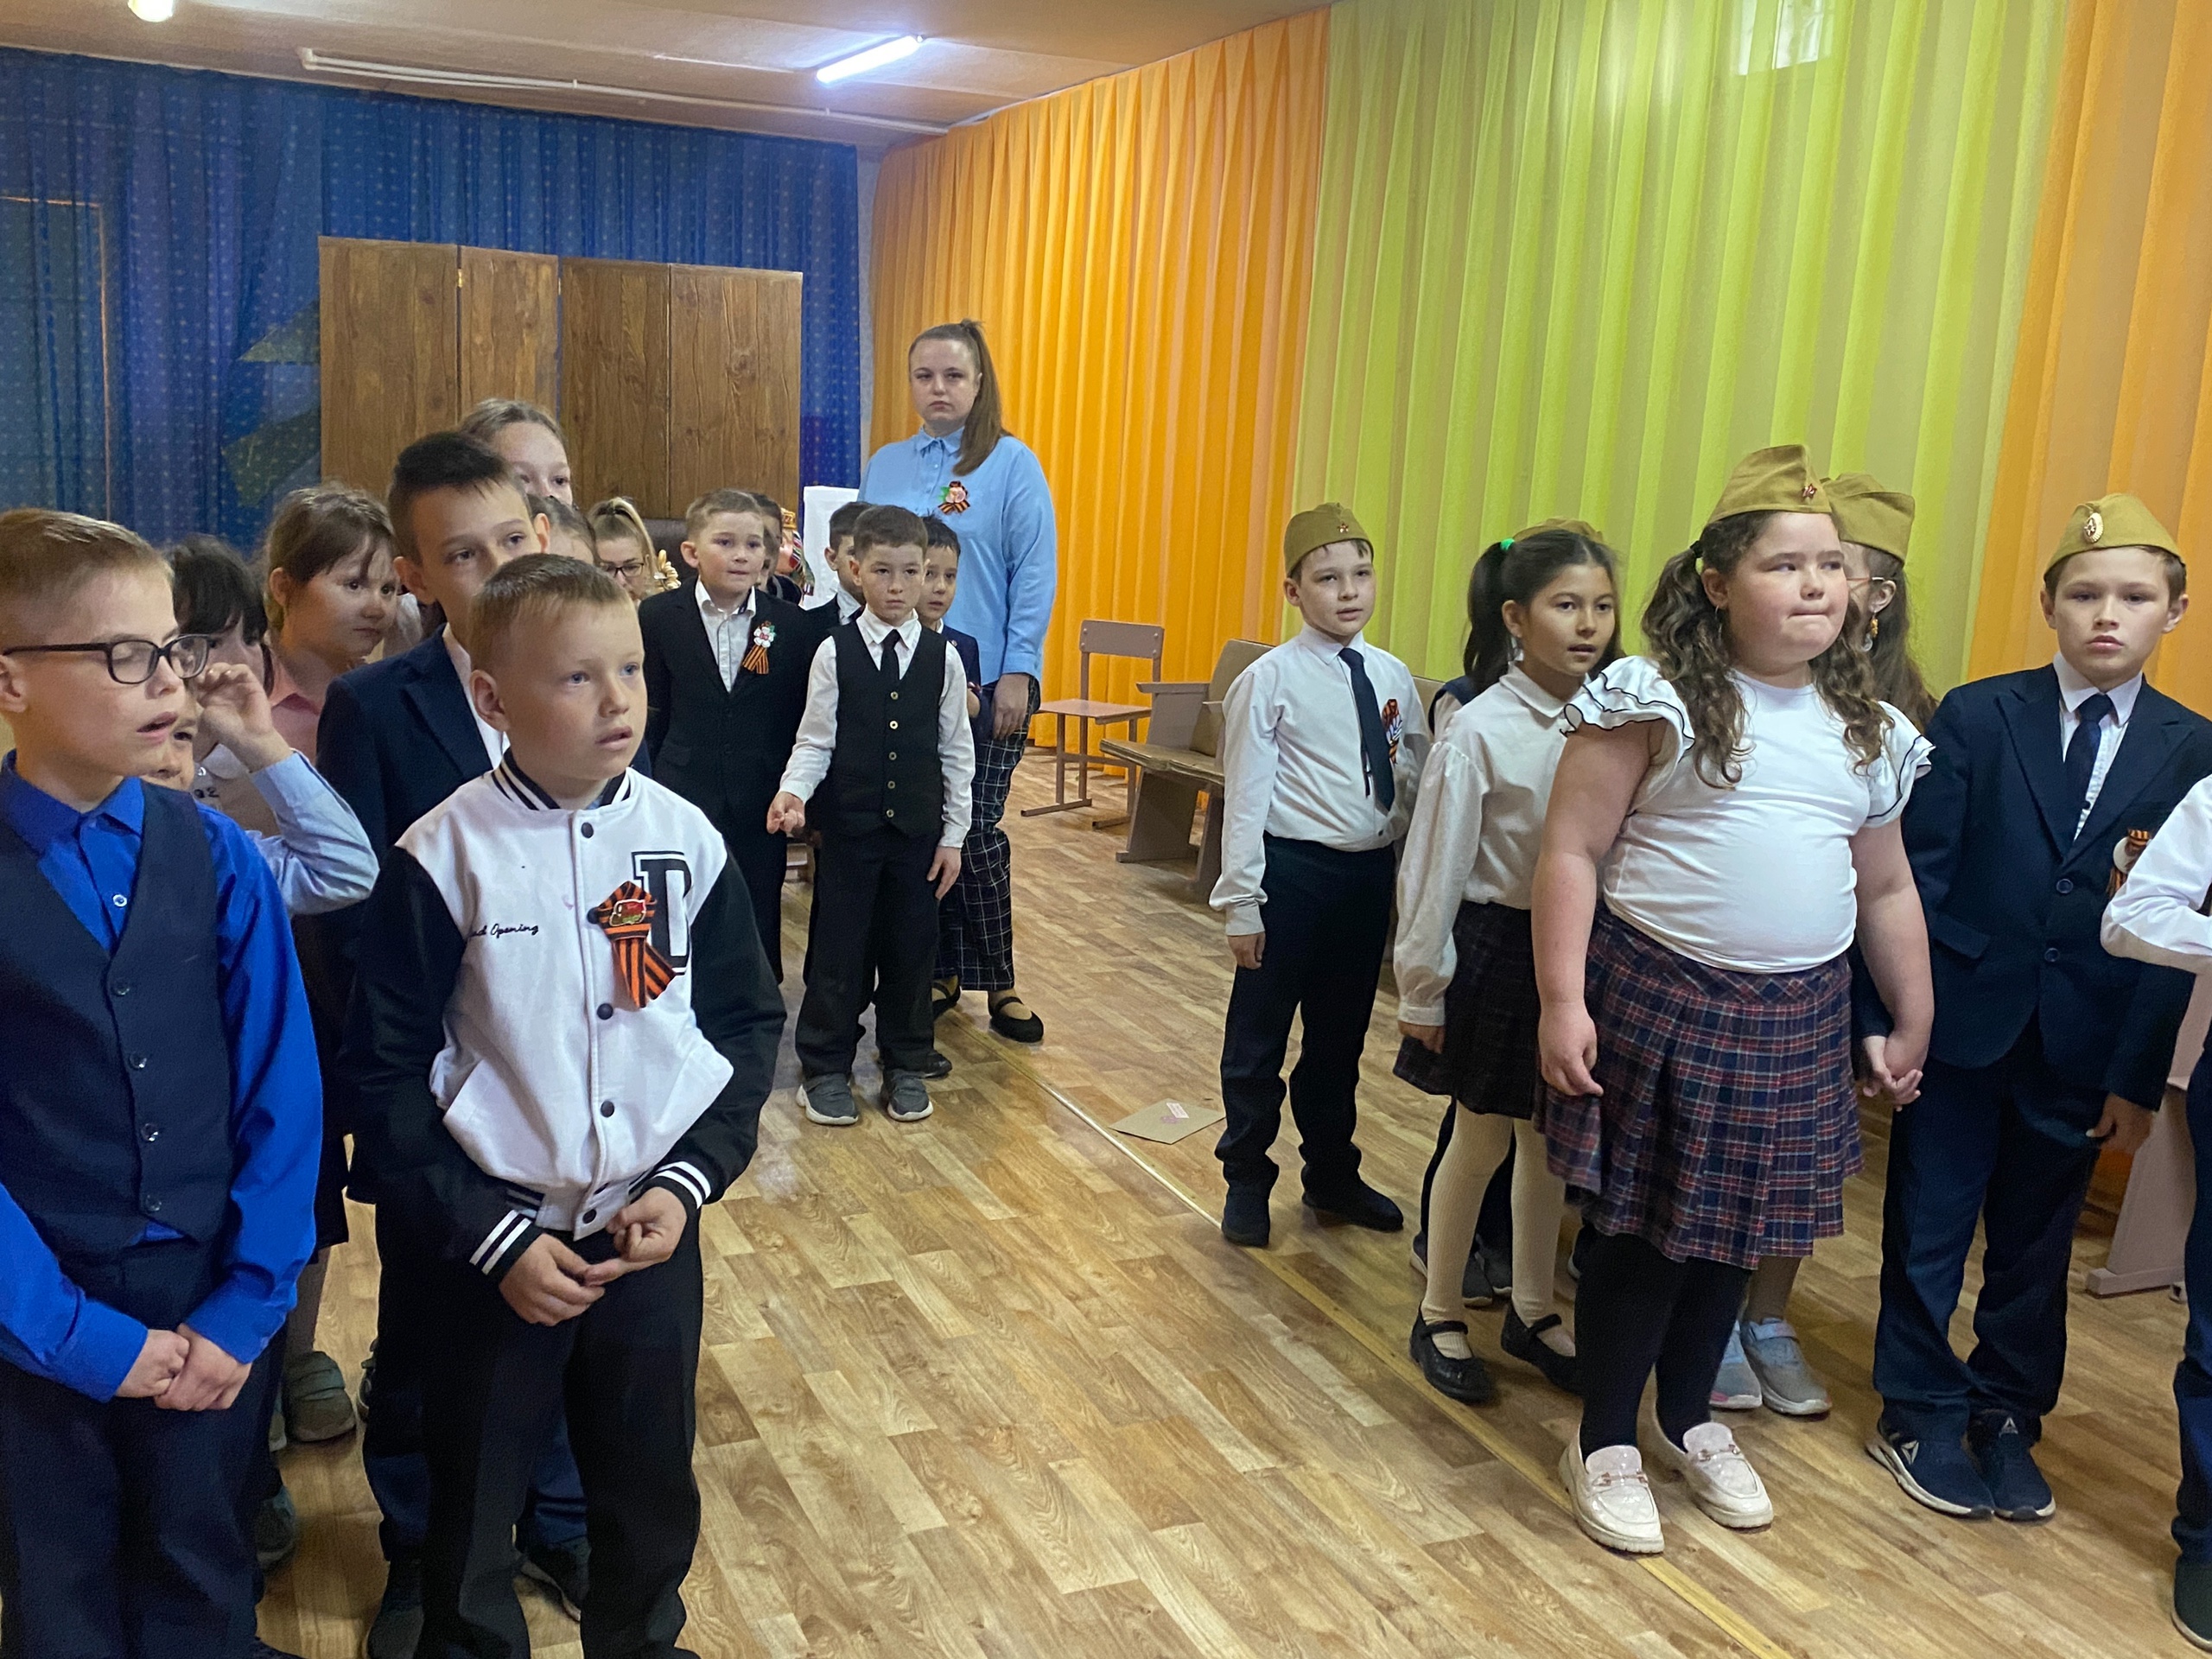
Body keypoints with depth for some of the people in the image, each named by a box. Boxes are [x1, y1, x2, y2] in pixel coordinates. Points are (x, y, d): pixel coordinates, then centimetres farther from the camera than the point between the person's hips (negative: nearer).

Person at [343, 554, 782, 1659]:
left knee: (651, 1477, 18)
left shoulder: (685, 839, -4)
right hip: (494, 1243, -2)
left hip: (651, 1229, 3)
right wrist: (493, 1237, -12)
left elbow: (747, 1024, 3)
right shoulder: (444, 857, -13)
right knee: (476, 1491, 15)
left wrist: (691, 1181, -8)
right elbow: (385, 1073, -9)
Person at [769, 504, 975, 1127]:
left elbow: (956, 751, 3)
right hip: (848, 825, -1)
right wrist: (793, 791, -22)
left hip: (918, 830, 1)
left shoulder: (943, 657, 0)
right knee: (838, 947, 5)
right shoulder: (834, 653, -4)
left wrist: (953, 834, 2)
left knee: (910, 947, 9)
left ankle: (905, 1065, 25)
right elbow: (815, 741, -3)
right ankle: (825, 1068, 20)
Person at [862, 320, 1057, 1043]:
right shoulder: (884, 467, 9)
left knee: (975, 831, 0)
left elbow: (1036, 572, -6)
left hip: (988, 680, -4)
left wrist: (1018, 671, -12)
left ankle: (996, 981, 14)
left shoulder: (1012, 463, -3)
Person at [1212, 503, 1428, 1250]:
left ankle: (1332, 1175, 38)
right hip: (1293, 870, -5)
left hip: (1370, 872, 5)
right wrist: (1243, 902, -11)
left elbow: (1413, 786, 8)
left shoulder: (1392, 677, 4)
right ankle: (1247, 1181, 27)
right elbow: (1246, 797, -10)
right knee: (1259, 1036, 9)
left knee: (1341, 1035, 20)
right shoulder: (1270, 680, -11)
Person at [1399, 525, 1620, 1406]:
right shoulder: (1481, 730, -15)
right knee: (1484, 1136, 9)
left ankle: (1532, 1309, 35)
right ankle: (1441, 1313, 29)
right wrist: (1422, 990, -5)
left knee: (1549, 1135, 17)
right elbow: (1436, 868, -10)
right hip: (1499, 945, -4)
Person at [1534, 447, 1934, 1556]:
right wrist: (1562, 1003, -16)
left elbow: (1887, 891, 16)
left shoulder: (1866, 732, 8)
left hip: (1797, 1018, 5)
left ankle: (1689, 1419, 38)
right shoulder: (1655, 700, -9)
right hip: (1656, 997, -5)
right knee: (1639, 1228, 4)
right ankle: (1604, 1443, 23)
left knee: (1735, 1229, 16)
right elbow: (1571, 853, -11)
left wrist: (1913, 1025, 18)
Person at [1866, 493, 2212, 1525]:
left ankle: (2006, 1418, 32)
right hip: (1960, 1023, -1)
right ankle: (1922, 1415, 26)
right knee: (1929, 1231, 9)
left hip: (2083, 1045, 2)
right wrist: (1884, 1020, -10)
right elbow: (1916, 878, -6)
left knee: (2036, 1243, 14)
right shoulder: (1976, 718, -4)